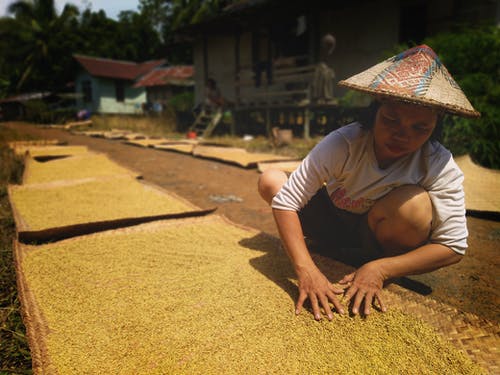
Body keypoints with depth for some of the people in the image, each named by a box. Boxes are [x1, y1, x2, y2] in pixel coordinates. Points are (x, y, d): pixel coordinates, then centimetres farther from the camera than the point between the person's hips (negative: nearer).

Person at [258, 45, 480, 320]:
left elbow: (454, 247, -23)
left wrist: (380, 270, -34)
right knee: (270, 181, -16)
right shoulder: (343, 144, -29)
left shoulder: (441, 167, -25)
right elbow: (285, 201, -31)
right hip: (335, 224, 2)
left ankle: (382, 269, -5)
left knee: (413, 202, -35)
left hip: (378, 236, -1)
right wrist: (306, 270, -41)